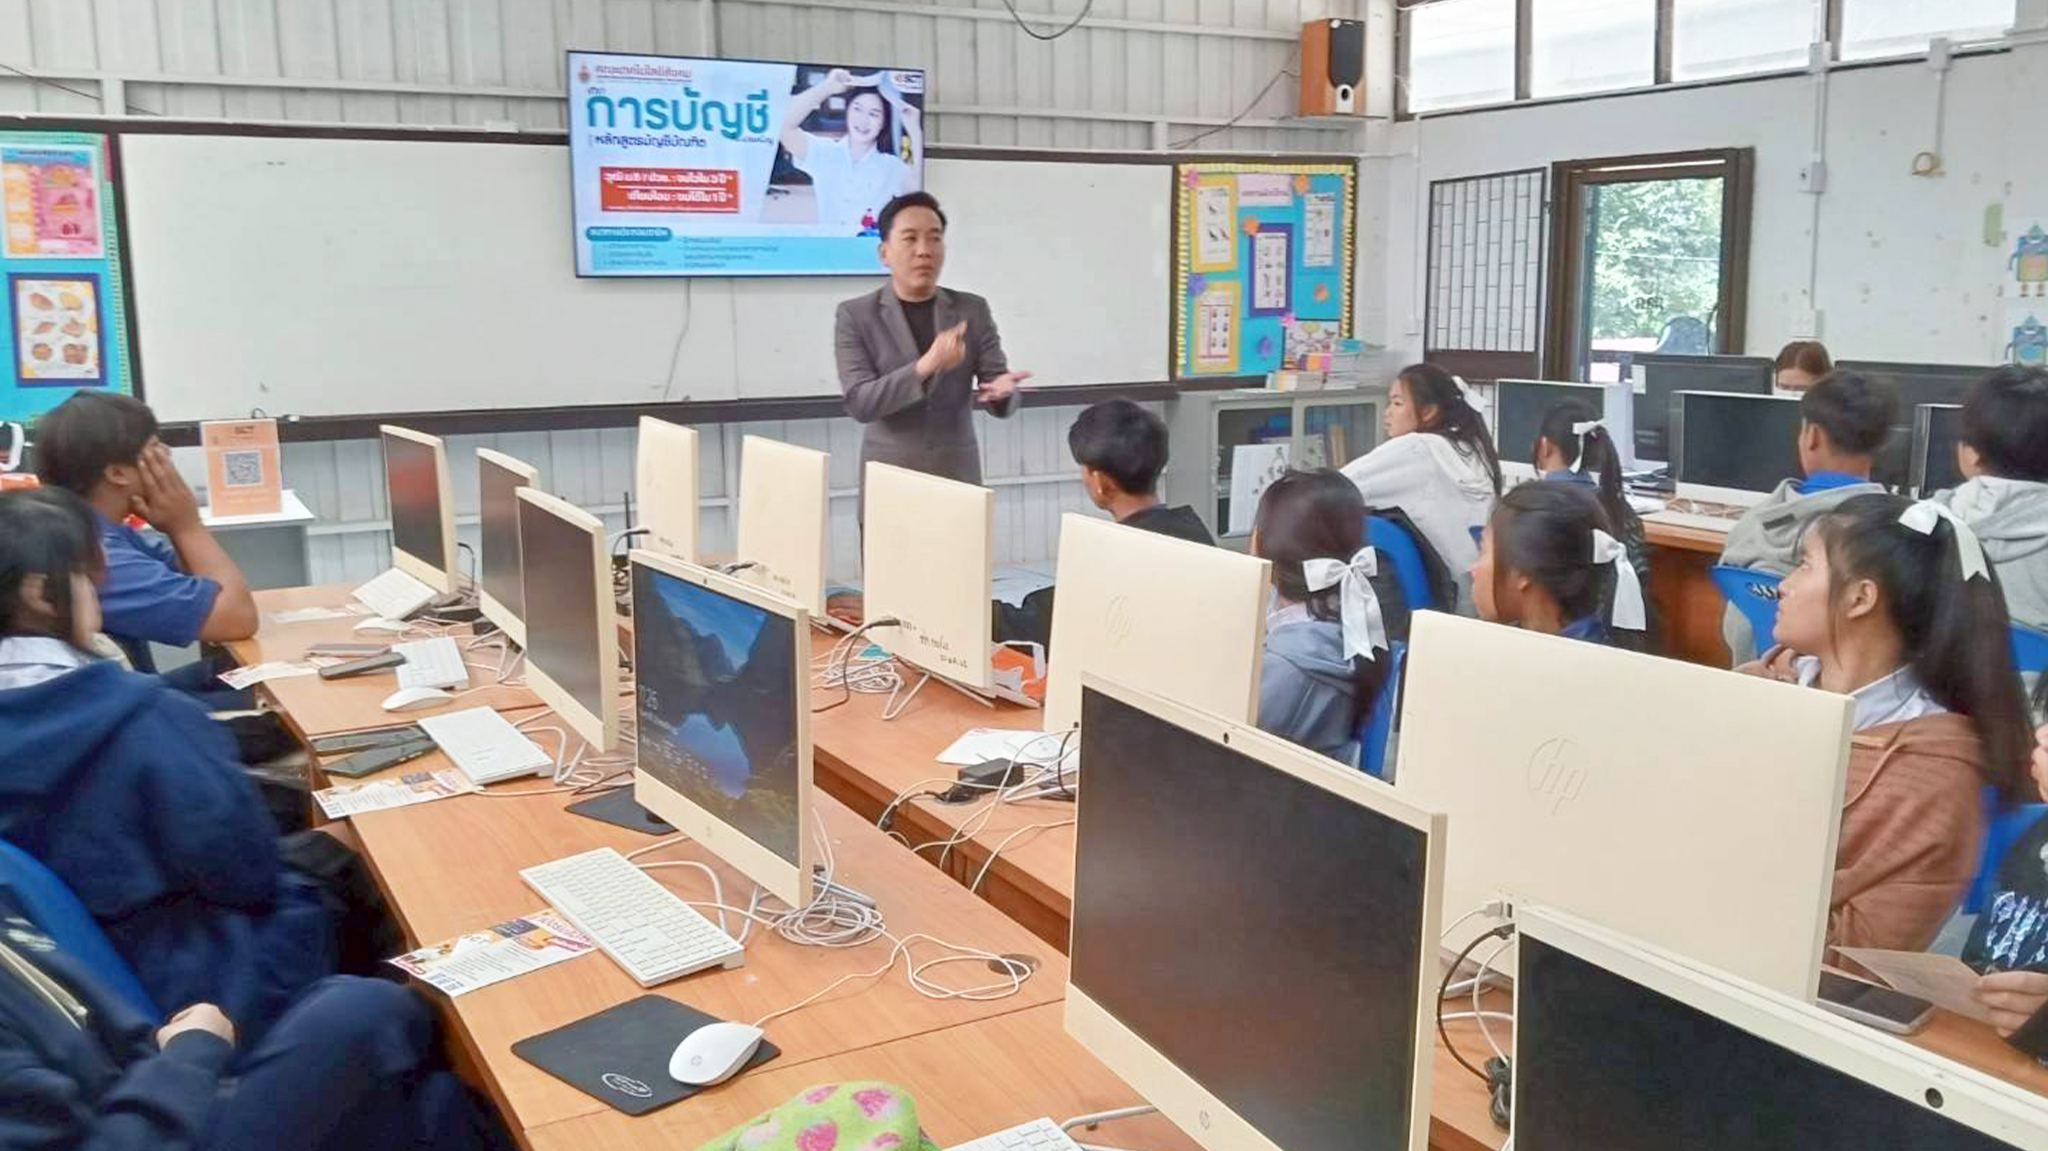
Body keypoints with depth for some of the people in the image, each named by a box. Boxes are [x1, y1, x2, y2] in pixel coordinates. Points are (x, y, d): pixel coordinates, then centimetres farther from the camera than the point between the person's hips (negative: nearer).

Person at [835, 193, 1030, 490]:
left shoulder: (973, 310, 3)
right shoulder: (855, 316, -3)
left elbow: (1002, 403, 0)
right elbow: (858, 403, -14)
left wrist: (1001, 389, -24)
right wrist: (925, 365, -26)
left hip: (958, 475, 2)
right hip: (888, 475, -2)